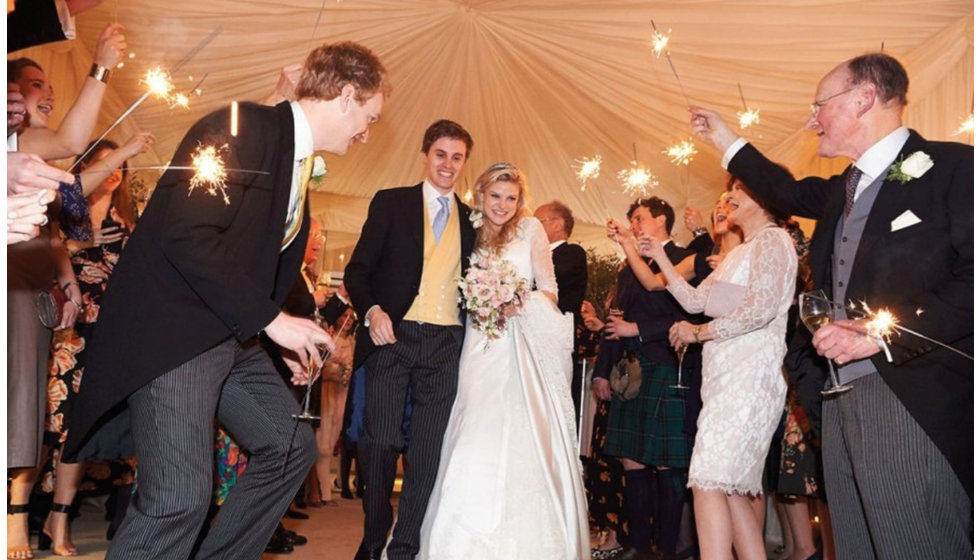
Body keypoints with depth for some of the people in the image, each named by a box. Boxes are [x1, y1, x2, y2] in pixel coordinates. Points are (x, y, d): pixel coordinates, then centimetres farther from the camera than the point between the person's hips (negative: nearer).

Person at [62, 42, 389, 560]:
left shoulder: (298, 164, 14)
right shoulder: (241, 128, -14)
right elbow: (187, 236, -23)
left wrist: (285, 340, 12)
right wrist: (270, 319, -20)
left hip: (233, 337, 10)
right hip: (172, 332, -10)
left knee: (291, 447, 12)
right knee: (179, 497, -15)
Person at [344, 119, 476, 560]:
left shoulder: (471, 220, 15)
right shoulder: (390, 203, 7)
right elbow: (358, 270, 1)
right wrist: (372, 310, -16)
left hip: (446, 344, 3)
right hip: (392, 335, -2)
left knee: (428, 451, 5)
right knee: (380, 442, -1)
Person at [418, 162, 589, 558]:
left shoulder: (530, 229, 5)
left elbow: (549, 288, 1)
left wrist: (520, 303, -17)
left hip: (522, 345, -2)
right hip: (482, 347, 2)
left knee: (522, 444, -7)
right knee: (476, 444, -5)